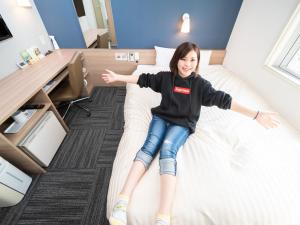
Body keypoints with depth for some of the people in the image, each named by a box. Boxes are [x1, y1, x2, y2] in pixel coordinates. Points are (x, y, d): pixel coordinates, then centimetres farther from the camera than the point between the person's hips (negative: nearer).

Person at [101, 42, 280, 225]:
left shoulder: (200, 83, 0)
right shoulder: (165, 77, 5)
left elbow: (222, 99, -5)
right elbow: (143, 79, 12)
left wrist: (256, 114, -10)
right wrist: (117, 77, 15)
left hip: (182, 124, -1)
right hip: (161, 117, 2)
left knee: (167, 149, -31)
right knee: (150, 145, -27)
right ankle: (122, 201, -31)